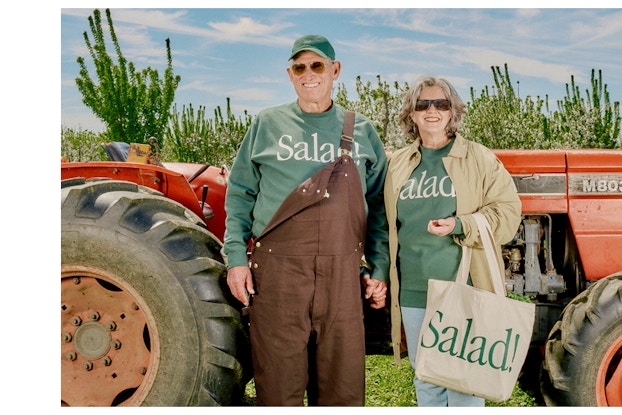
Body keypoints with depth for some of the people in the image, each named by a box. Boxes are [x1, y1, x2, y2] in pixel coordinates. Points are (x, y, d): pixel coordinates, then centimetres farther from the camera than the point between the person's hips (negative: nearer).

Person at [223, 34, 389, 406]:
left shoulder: (361, 131, 11)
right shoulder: (268, 125, 8)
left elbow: (378, 207, 12)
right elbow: (239, 195, 8)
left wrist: (379, 269, 4)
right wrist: (236, 258, -2)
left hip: (342, 274, 1)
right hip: (276, 270, -1)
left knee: (343, 387, 8)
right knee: (279, 384, 5)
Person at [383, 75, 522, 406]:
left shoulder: (479, 159, 1)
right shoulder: (398, 164, 12)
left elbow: (507, 212, -5)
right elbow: (389, 225, 18)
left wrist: (460, 226, -18)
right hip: (413, 293, 4)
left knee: (464, 383, 1)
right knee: (425, 382, 14)